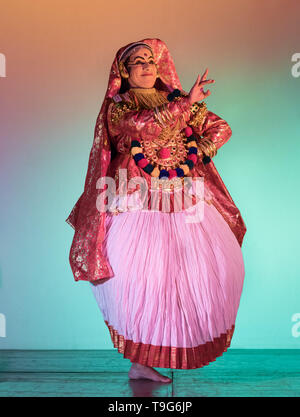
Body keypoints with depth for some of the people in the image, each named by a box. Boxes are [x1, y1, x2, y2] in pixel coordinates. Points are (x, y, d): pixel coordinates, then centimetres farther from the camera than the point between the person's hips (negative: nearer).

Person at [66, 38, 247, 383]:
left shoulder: (178, 100, 18)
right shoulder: (117, 106, 7)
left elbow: (221, 128, 14)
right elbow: (142, 125, -14)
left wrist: (195, 153, -1)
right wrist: (187, 103, -11)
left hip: (186, 201, 4)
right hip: (141, 205, -4)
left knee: (219, 266, 0)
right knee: (140, 276, -11)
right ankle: (140, 361, 8)